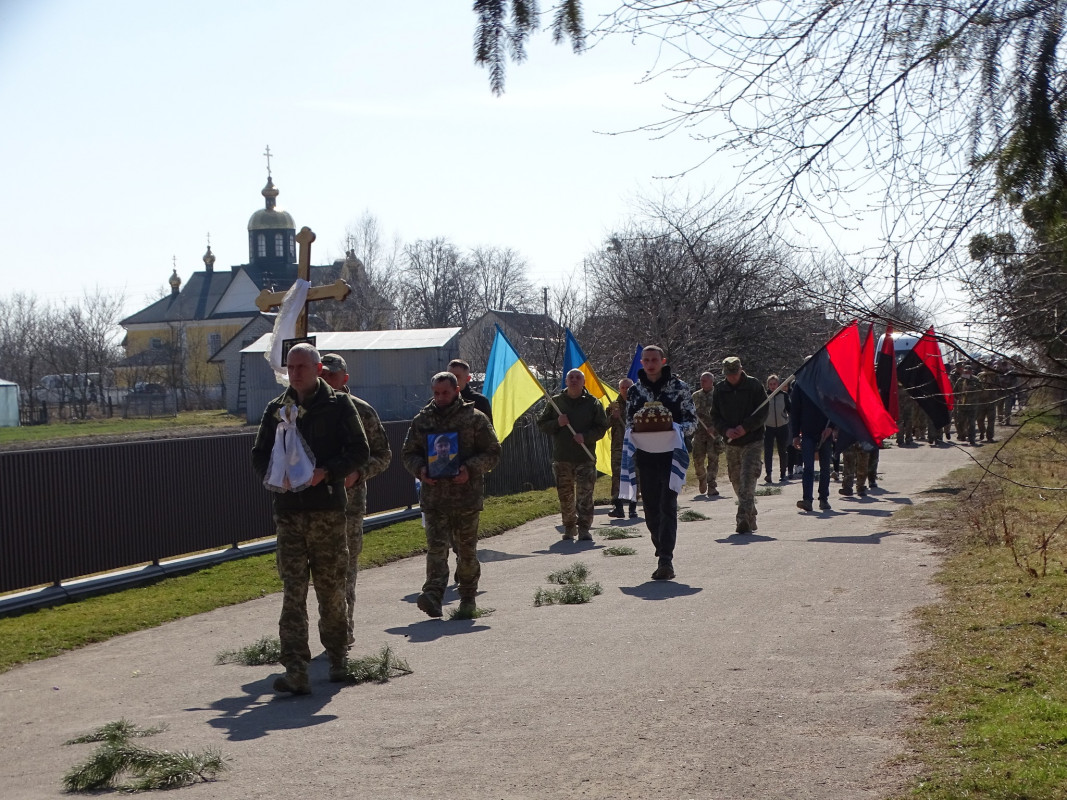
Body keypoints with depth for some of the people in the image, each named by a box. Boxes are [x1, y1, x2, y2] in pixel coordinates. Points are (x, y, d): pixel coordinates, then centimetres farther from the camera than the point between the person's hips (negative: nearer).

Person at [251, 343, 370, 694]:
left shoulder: (338, 406, 2)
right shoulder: (276, 409, 12)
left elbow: (359, 451, -3)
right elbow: (259, 455, 16)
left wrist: (326, 472, -17)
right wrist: (275, 477, -5)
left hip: (328, 509, -2)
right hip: (288, 511, 2)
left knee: (331, 588, 7)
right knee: (293, 592, -4)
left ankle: (338, 655, 26)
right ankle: (295, 670, -8)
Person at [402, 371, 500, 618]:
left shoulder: (475, 418, 1)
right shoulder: (422, 419, 10)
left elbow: (492, 452, 2)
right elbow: (408, 453, 16)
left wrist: (471, 469, -15)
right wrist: (420, 469, -6)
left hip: (466, 496, -1)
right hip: (433, 497, 1)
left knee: (467, 549, 8)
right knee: (436, 546, -10)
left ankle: (468, 598, 23)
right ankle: (433, 595, -19)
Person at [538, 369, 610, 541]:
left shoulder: (592, 403, 5)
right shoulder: (555, 401, 9)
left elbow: (602, 428, 3)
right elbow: (542, 424, 10)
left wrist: (585, 437, -13)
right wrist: (557, 423, -9)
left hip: (585, 458, -2)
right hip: (561, 458, 2)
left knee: (585, 496, -9)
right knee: (565, 496, 6)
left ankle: (584, 528, -5)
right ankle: (569, 528, 18)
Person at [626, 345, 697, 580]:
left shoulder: (679, 388, 1)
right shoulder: (634, 391, 10)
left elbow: (692, 420, 3)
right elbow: (629, 424, 17)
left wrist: (677, 429, -17)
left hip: (671, 455, -4)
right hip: (645, 457, 4)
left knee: (667, 506, -11)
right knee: (651, 508, 6)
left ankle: (665, 560, -13)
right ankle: (663, 554, 20)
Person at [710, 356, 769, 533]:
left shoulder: (754, 385, -3)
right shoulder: (720, 389, 7)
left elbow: (763, 412, -4)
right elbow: (715, 415, 10)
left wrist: (745, 427, -15)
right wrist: (726, 430, -9)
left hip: (752, 441, -4)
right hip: (731, 443, 4)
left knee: (748, 479, -15)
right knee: (737, 481, 8)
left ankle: (744, 518, -21)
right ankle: (750, 519, 21)